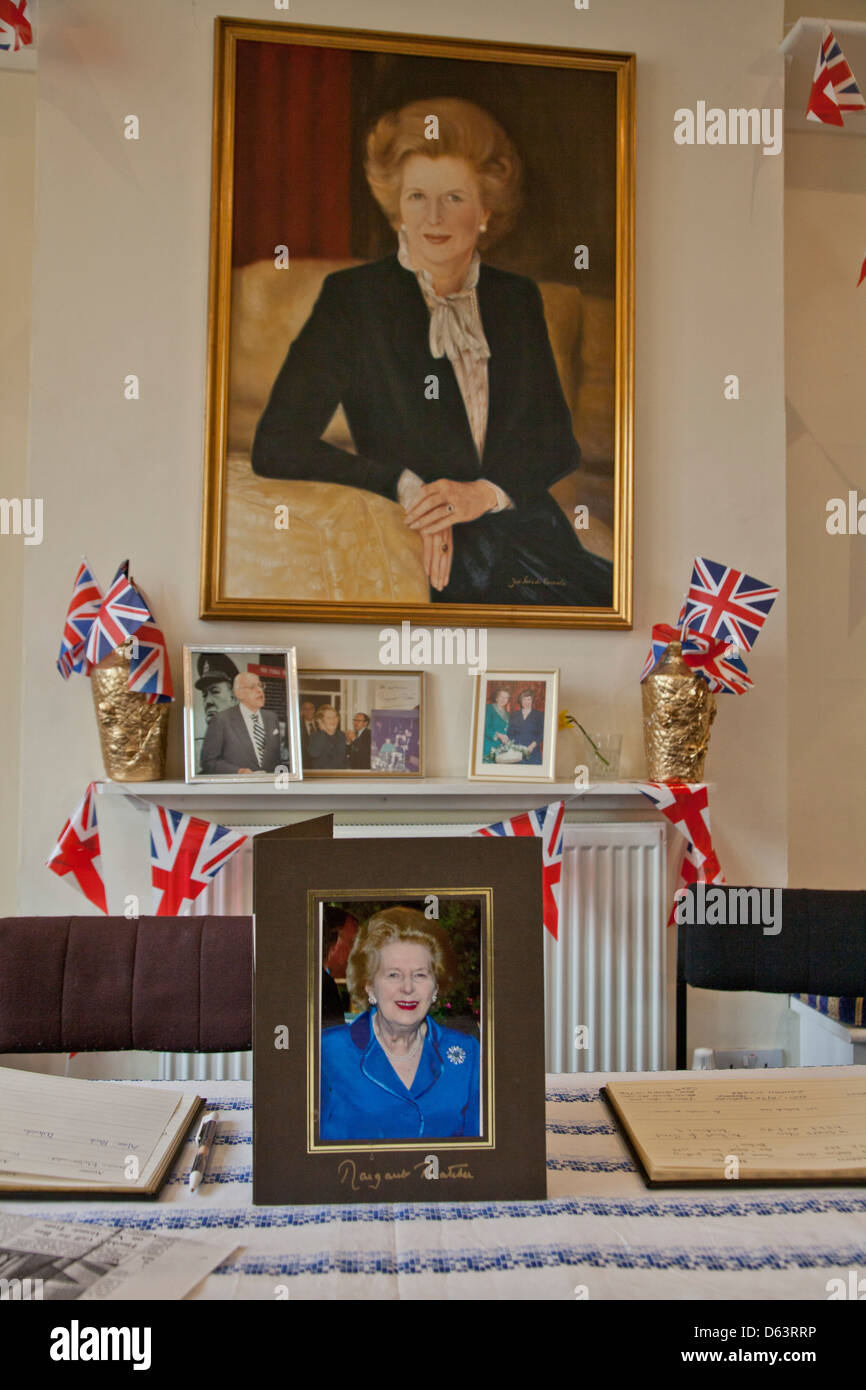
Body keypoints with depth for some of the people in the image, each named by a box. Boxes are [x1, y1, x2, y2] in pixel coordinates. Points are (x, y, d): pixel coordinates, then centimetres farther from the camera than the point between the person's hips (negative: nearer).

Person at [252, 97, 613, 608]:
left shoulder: (518, 298, 14)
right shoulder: (352, 298, 1)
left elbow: (559, 443, 11)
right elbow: (277, 447, -6)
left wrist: (484, 493, -9)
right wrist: (403, 485, -15)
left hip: (536, 541, 6)